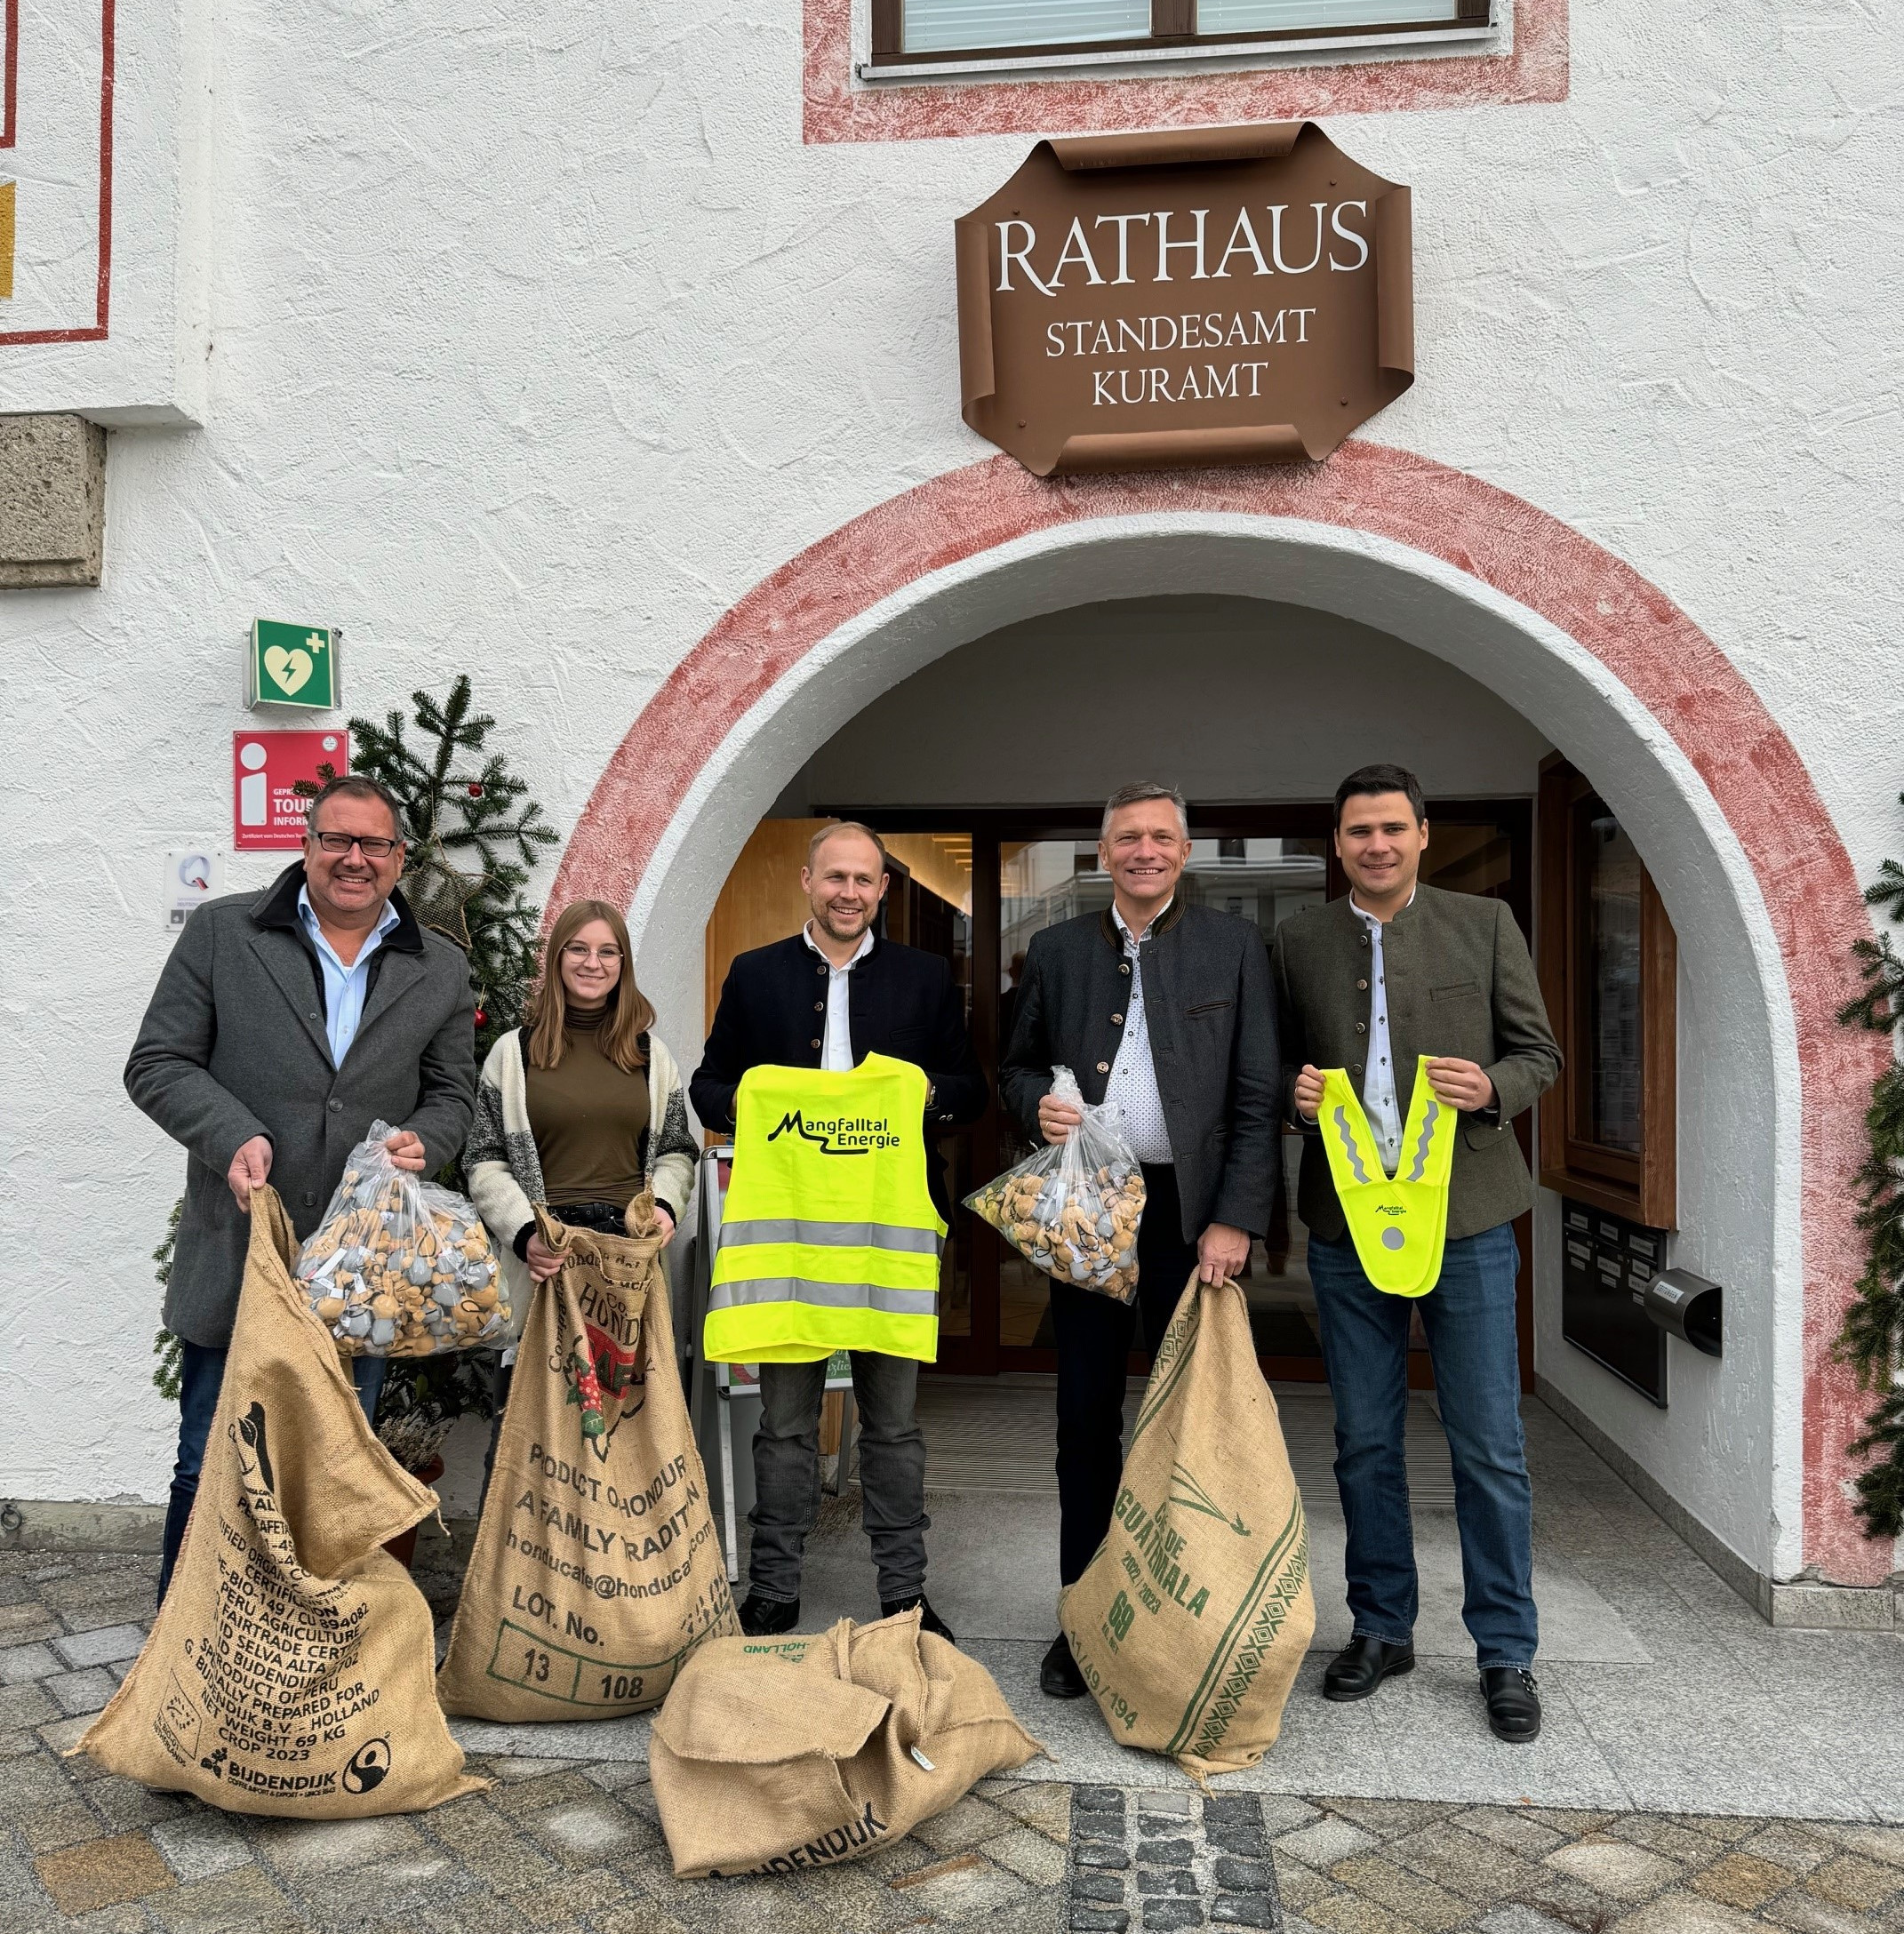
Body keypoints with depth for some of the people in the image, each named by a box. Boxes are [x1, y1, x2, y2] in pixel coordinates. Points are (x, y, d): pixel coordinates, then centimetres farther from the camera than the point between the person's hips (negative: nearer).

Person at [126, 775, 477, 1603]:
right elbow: (157, 1064, 0)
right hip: (234, 1263, -1)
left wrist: (422, 1141, -10)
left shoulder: (441, 971, 8)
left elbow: (451, 1094, 12)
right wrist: (233, 1137, -17)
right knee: (209, 1470, 10)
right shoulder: (221, 931, 2)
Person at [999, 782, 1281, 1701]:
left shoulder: (1234, 946, 2)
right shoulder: (1057, 950, 9)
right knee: (1086, 1419, 9)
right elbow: (1016, 1066, 17)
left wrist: (1234, 1219, -9)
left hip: (1191, 1211, -2)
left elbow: (1257, 1097, -1)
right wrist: (1038, 1103, -7)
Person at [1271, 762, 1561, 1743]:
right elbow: (1275, 1065, 14)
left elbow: (1540, 1052, 5)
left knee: (1488, 1447, 4)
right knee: (1364, 1442, 12)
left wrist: (1492, 1088, -15)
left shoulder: (1484, 924, 3)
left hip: (1464, 1218, -1)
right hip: (1345, 1221, 2)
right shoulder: (1298, 940, 7)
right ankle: (1382, 1628, 28)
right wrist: (1294, 1092, -9)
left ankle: (1505, 1652, 20)